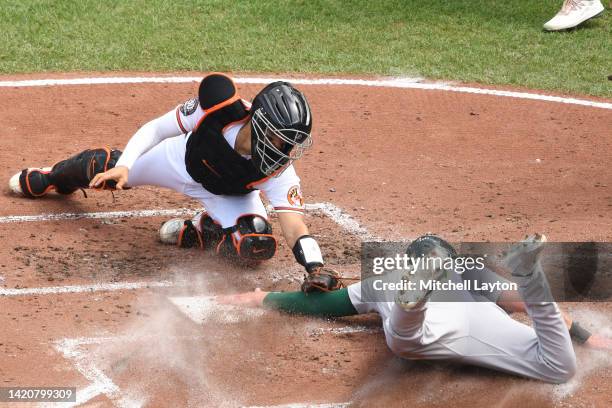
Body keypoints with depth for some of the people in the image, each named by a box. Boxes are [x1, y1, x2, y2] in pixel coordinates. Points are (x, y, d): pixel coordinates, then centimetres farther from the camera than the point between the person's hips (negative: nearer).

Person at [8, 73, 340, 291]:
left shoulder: (279, 173, -39)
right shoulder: (219, 106, -38)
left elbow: (294, 227, -45)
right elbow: (157, 128, -23)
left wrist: (315, 270, -62)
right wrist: (124, 164, -33)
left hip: (231, 196, -1)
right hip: (183, 160, 1)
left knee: (259, 245, -29)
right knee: (103, 167, 12)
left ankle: (196, 232, 4)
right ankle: (52, 178, 50)